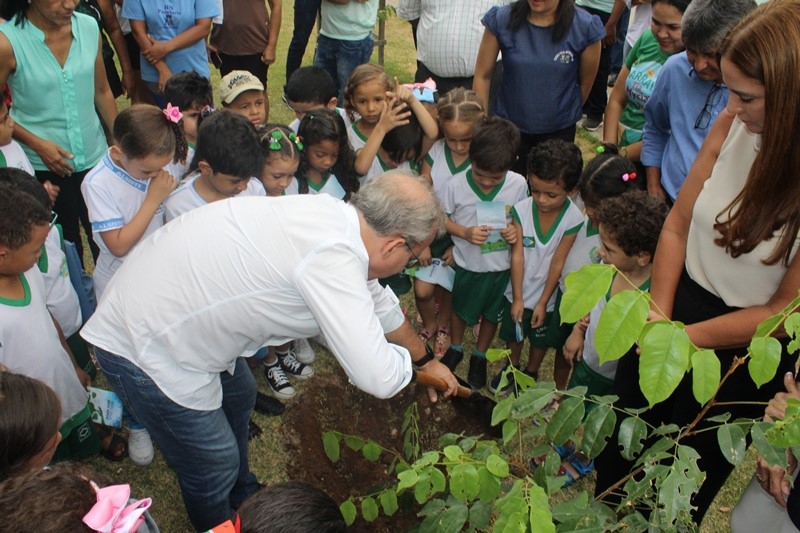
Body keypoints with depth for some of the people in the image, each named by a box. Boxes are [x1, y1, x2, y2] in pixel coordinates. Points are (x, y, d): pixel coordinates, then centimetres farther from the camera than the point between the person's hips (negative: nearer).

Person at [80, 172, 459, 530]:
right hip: (142, 350, -9)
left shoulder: (336, 215, -2)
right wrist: (406, 361, -7)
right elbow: (378, 378, -31)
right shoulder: (331, 255, -31)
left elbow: (377, 300, 15)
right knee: (214, 466, 9)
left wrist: (426, 359, 29)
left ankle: (243, 497, 55)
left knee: (239, 395, 29)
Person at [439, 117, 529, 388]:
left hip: (501, 265, 1)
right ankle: (456, 348, 51)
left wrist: (515, 231, -21)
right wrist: (466, 232, -24)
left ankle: (479, 355, 48)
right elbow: (442, 219, -9)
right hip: (467, 264, -1)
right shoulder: (457, 185, -22)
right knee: (460, 308, 23)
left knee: (492, 313, 22)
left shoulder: (518, 184, -17)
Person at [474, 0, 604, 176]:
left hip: (560, 129, 0)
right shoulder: (501, 20, -14)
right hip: (508, 124, 0)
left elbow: (586, 82, 0)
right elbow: (482, 76, -5)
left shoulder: (584, 27, -14)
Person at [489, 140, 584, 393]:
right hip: (517, 291, 1)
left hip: (546, 295, -1)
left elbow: (558, 263, -18)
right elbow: (517, 255, -18)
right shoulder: (521, 210, -22)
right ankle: (511, 368, 53)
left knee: (540, 339, 23)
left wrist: (542, 302, -12)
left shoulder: (574, 220, -24)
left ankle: (531, 373, 51)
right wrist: (517, 298, -15)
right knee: (513, 334, 25)